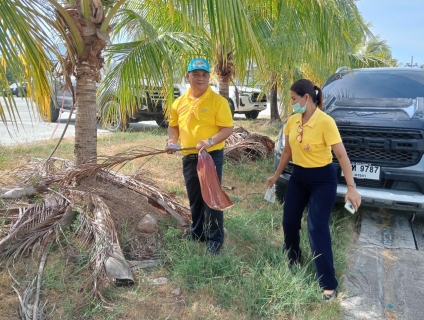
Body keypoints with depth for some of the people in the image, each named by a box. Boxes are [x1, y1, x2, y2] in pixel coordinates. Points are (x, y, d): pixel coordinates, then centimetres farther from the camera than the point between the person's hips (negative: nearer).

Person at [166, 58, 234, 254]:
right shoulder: (180, 102, 6)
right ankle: (197, 233, 35)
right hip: (189, 157, 6)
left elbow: (228, 129, -12)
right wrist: (172, 140, 0)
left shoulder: (218, 101, -9)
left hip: (212, 156, -5)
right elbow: (174, 125, 19)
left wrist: (210, 141, -26)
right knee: (194, 198, 17)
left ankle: (215, 239, 14)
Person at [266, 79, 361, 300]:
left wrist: (351, 187, -25)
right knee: (289, 222, 10)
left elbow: (342, 156, -20)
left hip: (322, 180, -6)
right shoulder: (292, 121, 0)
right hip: (298, 177, 6)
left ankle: (328, 284, 5)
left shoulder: (325, 122, -20)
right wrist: (276, 175, 18)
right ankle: (293, 264, 36)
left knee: (317, 228, -9)